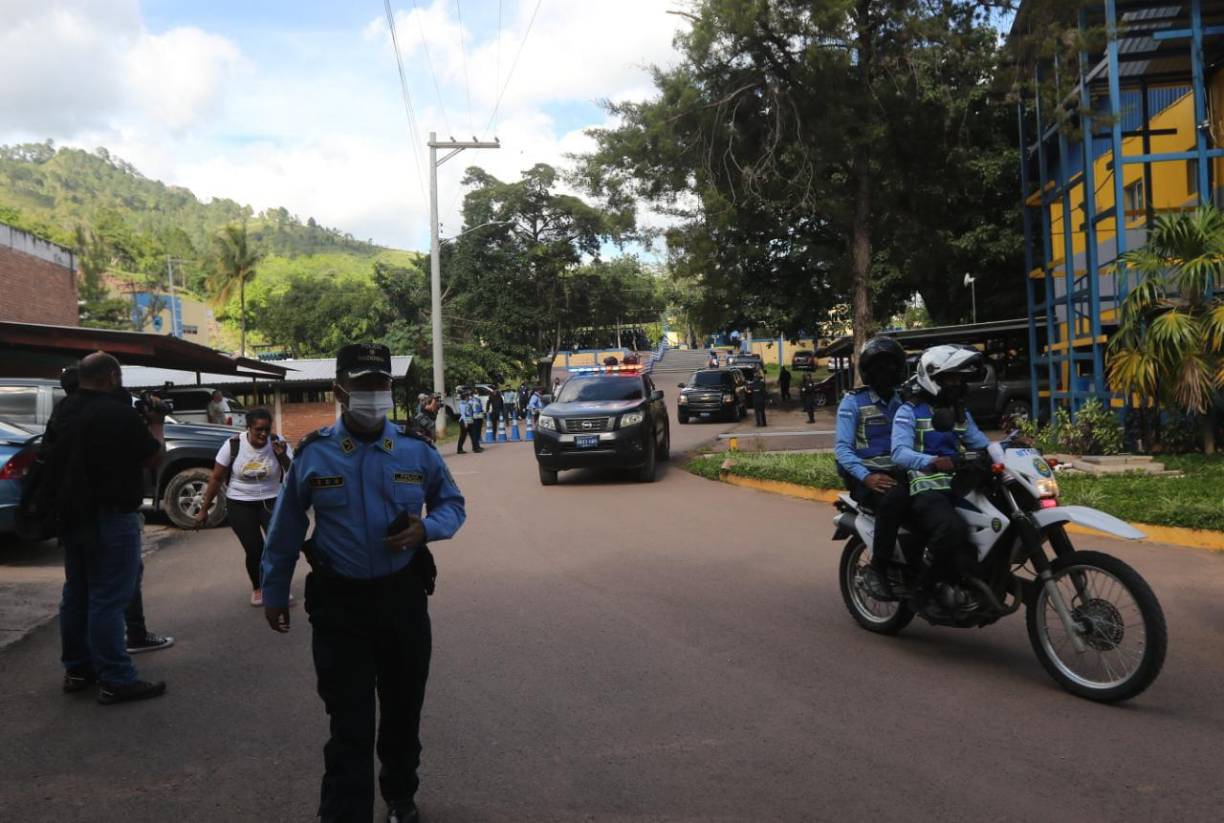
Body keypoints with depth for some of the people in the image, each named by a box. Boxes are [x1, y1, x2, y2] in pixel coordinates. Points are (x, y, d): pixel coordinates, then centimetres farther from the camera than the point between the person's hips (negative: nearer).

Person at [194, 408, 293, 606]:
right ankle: (257, 588, 24)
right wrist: (204, 510, -2)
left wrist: (283, 457, -29)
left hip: (271, 501, 1)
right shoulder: (233, 445, -12)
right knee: (254, 550, -4)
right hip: (240, 504, -1)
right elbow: (216, 478, -4)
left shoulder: (278, 443, -10)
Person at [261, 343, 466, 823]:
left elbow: (452, 504, 7)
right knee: (349, 725, -2)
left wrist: (425, 529, -15)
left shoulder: (418, 450, -4)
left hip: (403, 597, 2)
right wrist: (274, 593, 10)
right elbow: (286, 529, 5)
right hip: (338, 603, -2)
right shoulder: (312, 453, -5)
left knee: (403, 710, 19)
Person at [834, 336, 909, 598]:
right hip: (867, 476, -5)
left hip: (901, 472, 5)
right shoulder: (853, 402, 1)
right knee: (894, 498, -37)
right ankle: (878, 571, -24)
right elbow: (842, 448, -9)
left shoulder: (906, 401, 18)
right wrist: (867, 477, -25)